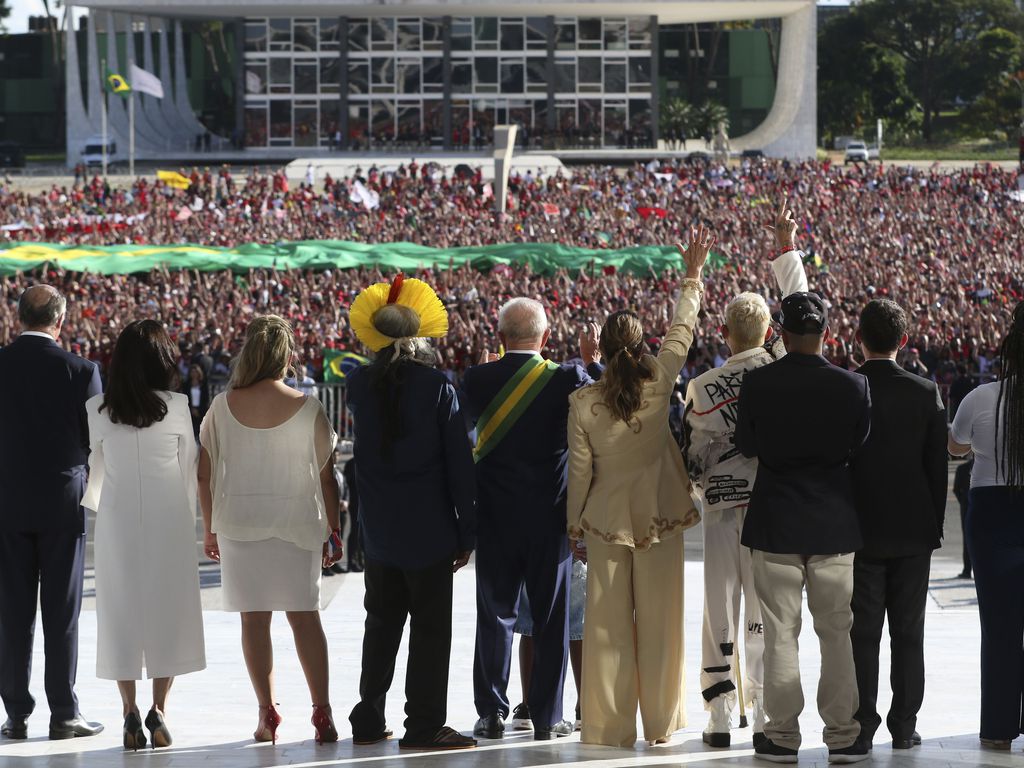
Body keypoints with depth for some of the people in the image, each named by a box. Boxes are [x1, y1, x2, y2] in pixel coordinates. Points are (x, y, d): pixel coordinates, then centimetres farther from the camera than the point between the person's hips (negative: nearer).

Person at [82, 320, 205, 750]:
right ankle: (158, 711, 4)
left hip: (117, 523, 1)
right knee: (167, 609, 8)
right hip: (168, 522, -1)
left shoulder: (99, 411, -5)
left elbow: (93, 470, 4)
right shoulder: (176, 408, -7)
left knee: (121, 612, 7)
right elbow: (190, 471, 0)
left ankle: (130, 714, 4)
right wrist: (189, 518, 14)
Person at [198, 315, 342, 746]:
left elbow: (205, 474, 3)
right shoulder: (307, 409, -7)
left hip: (238, 524, 1)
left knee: (254, 618, 5)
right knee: (304, 615, 5)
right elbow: (325, 476, -2)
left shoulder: (223, 407, -2)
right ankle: (322, 712, -1)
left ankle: (267, 713, 4)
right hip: (296, 523, -1)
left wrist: (210, 529, 14)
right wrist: (333, 531, 8)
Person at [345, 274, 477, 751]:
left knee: (382, 623, 15)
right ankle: (424, 725, -1)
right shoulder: (436, 387, -12)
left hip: (378, 529, 5)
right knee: (430, 627, 0)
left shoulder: (362, 384, -1)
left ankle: (368, 721, 19)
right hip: (428, 528, -5)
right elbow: (459, 463, -9)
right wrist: (466, 531, -2)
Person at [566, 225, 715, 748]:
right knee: (659, 621, 8)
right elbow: (681, 331, 3)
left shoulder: (583, 403, -12)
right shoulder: (658, 384, -11)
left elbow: (579, 471, -5)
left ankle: (609, 726, 7)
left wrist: (575, 527, 8)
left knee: (608, 625, 5)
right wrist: (693, 276, 16)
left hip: (606, 519, -1)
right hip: (660, 517, 1)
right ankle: (661, 722, 14)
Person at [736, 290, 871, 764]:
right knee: (837, 632, 8)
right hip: (834, 523, 0)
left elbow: (746, 445, 1)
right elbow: (860, 446, 0)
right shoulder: (852, 386, -10)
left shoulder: (757, 383, -10)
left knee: (780, 633, 6)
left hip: (774, 522, 0)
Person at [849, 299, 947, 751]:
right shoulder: (926, 394, -3)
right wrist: (935, 526, 10)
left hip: (859, 529, -1)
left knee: (862, 633, 3)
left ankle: (861, 725, 1)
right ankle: (904, 725, 8)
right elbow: (938, 467, 0)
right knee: (908, 632, 7)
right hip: (914, 531, 1)